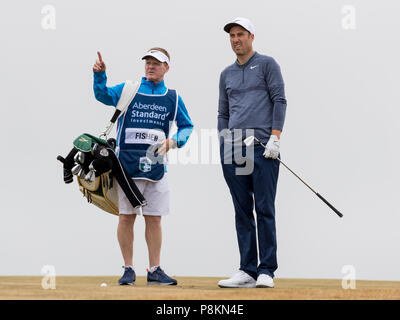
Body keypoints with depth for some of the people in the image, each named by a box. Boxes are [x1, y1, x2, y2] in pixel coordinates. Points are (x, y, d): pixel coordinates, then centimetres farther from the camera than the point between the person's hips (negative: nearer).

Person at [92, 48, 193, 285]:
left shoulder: (173, 97, 11)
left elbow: (187, 126, 16)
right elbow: (103, 95, -9)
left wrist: (173, 142, -3)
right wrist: (100, 75, -27)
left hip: (156, 164, 2)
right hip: (127, 162, -2)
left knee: (154, 218, 4)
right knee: (127, 216, 0)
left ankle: (154, 270, 12)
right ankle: (128, 269, 8)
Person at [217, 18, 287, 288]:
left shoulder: (267, 64, 8)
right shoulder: (227, 74, 22)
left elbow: (279, 100, 0)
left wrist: (275, 137, -11)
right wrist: (224, 139, 8)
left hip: (262, 146, -5)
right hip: (233, 149, 5)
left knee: (265, 210, -8)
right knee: (242, 212, 2)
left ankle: (266, 271, -8)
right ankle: (248, 271, 3)